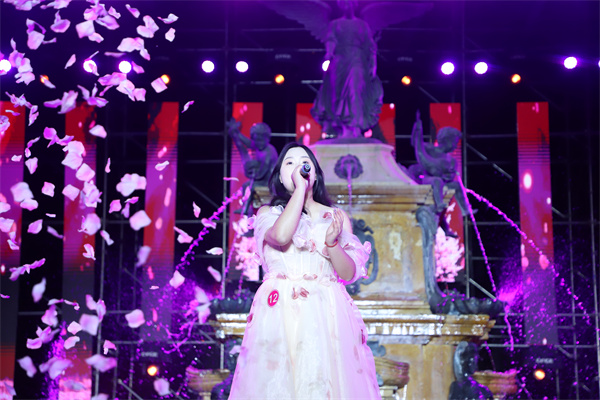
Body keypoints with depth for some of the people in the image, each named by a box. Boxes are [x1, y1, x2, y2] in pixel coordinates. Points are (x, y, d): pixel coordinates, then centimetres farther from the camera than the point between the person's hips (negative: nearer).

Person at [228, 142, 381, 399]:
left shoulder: (337, 216, 15)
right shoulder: (267, 213, 12)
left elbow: (349, 274, 6)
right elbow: (281, 236, -13)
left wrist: (332, 243, -13)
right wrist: (300, 188, -5)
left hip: (326, 315, 1)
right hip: (280, 313, -1)